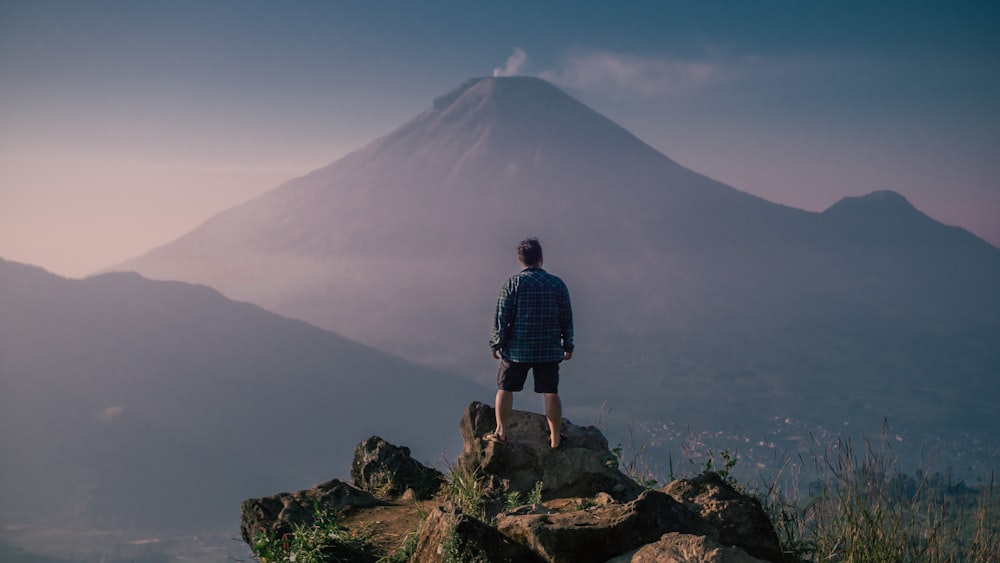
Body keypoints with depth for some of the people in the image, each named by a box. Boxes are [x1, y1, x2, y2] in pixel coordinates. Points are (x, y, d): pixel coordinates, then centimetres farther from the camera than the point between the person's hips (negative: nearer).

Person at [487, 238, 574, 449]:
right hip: (549, 350, 2)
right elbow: (567, 319, 5)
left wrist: (496, 344, 2)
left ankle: (500, 432, 15)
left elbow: (502, 317, -8)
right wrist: (568, 346, 15)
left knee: (505, 388, 12)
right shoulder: (557, 284, 1)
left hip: (517, 349, -2)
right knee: (551, 392, 6)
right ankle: (556, 438, 10)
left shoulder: (512, 283, -8)